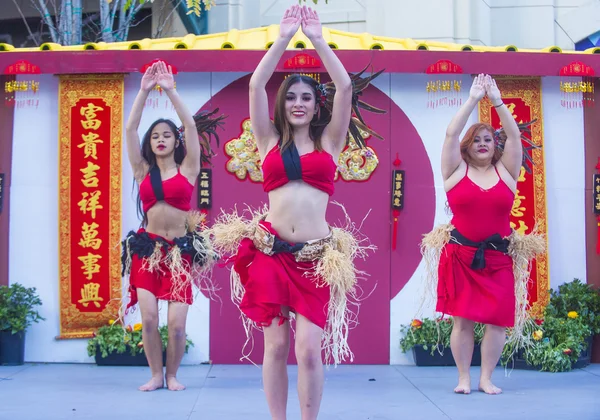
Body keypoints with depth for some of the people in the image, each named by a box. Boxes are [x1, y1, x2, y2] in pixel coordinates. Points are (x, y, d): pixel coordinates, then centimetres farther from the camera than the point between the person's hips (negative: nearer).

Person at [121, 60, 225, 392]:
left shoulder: (187, 168, 4)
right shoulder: (143, 171, 9)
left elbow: (191, 125, -5)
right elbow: (130, 129, 2)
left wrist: (170, 90, -6)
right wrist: (144, 91, -3)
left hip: (181, 251, -1)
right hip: (147, 249, 2)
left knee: (177, 324, -8)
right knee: (149, 319, -9)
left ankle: (172, 374, 15)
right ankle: (156, 374, 10)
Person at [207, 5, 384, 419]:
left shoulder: (329, 140, 10)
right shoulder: (270, 139, 11)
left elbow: (345, 88, 1)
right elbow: (256, 85, 2)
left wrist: (317, 39, 3)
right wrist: (284, 37, 2)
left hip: (316, 256, -1)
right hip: (268, 249, 1)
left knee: (309, 348, -8)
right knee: (275, 345, 2)